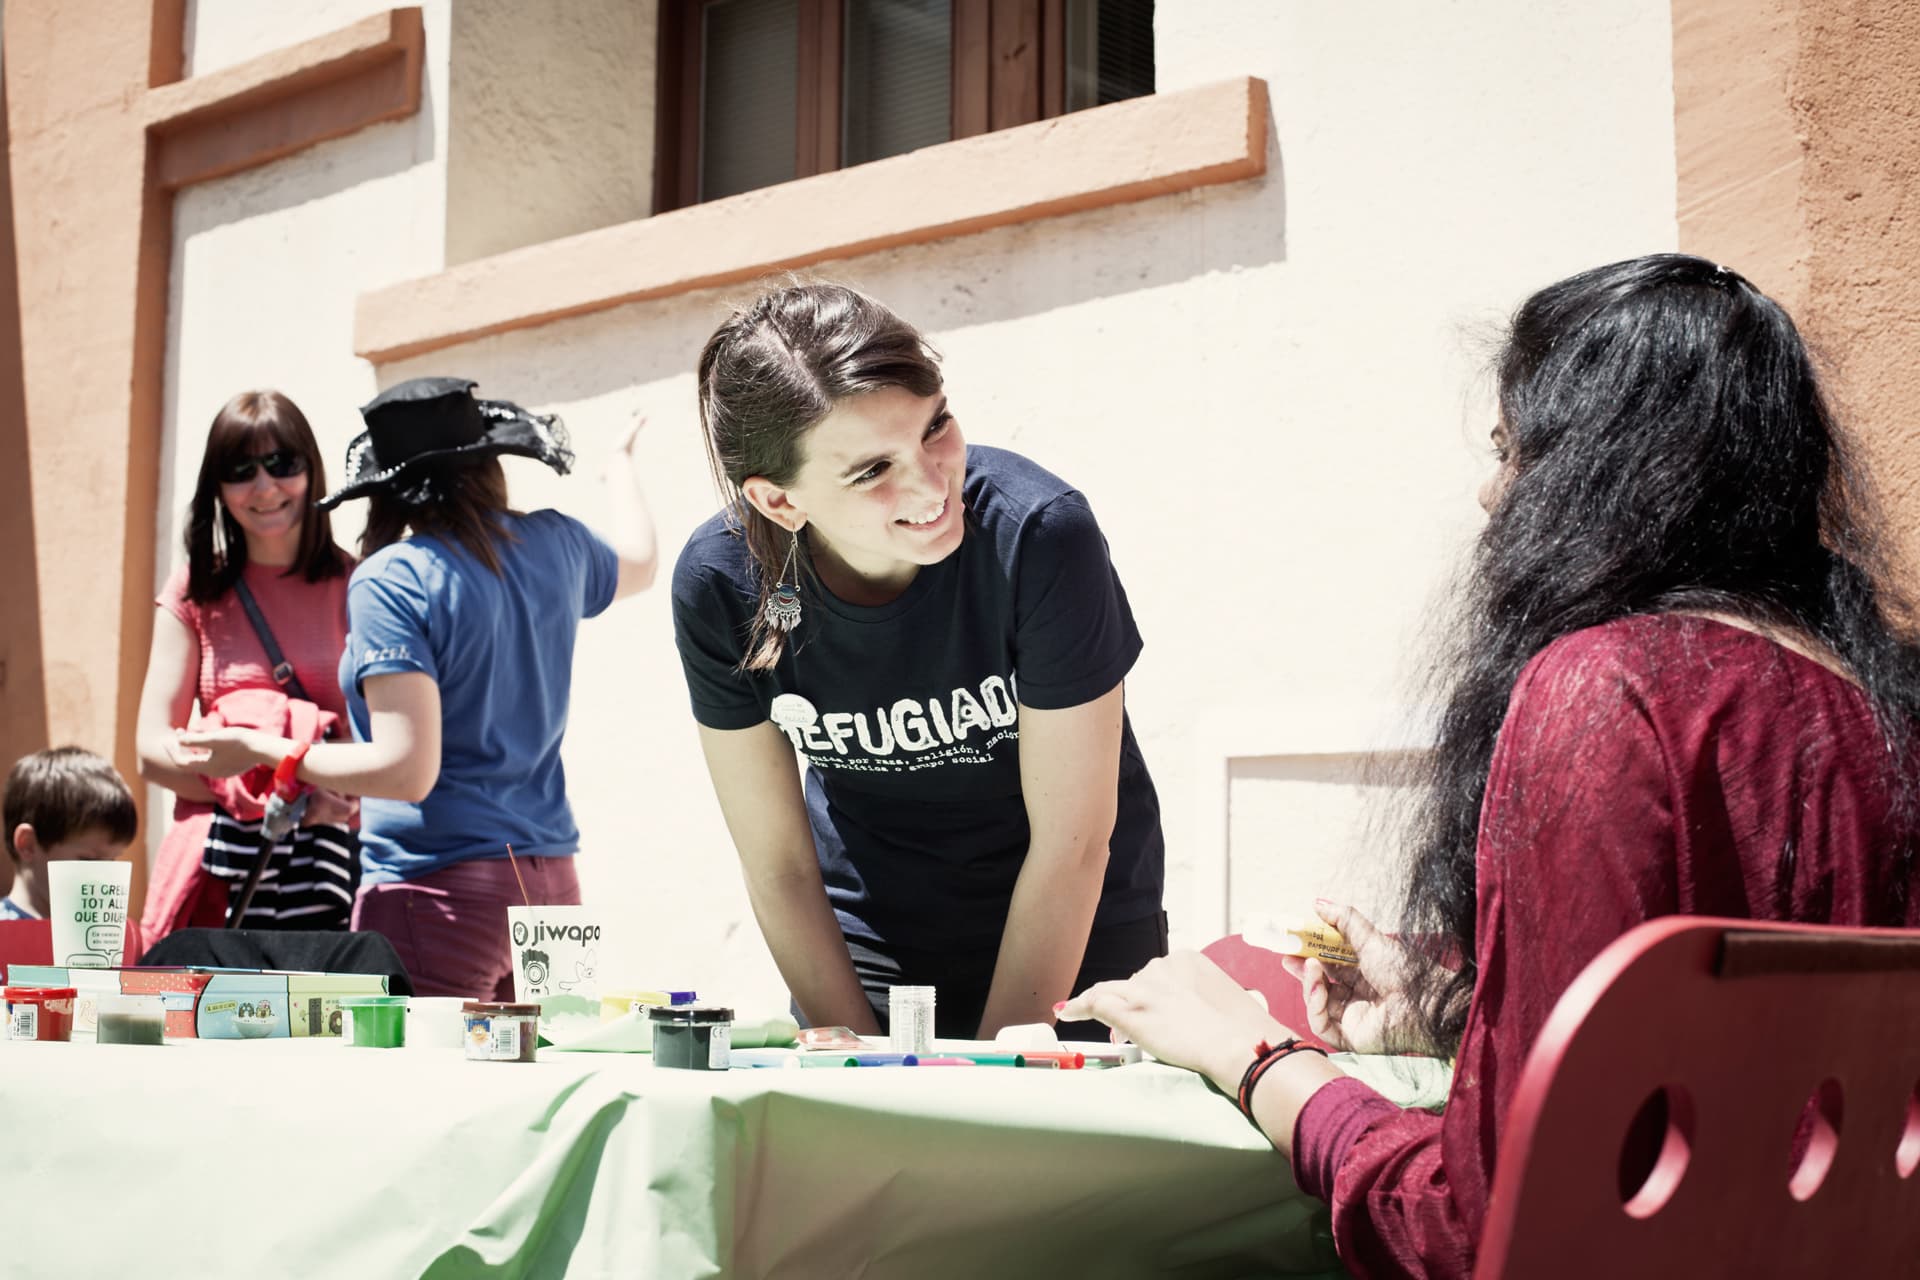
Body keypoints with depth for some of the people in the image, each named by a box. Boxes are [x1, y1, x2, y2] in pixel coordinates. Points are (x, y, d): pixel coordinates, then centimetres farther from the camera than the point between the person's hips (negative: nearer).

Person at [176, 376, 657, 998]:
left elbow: (407, 770, -17)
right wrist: (622, 468, 52)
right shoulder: (554, 545, 8)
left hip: (438, 888, -7)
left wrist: (266, 750, -5)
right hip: (552, 882, 7)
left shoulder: (390, 582, -11)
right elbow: (637, 561, 33)